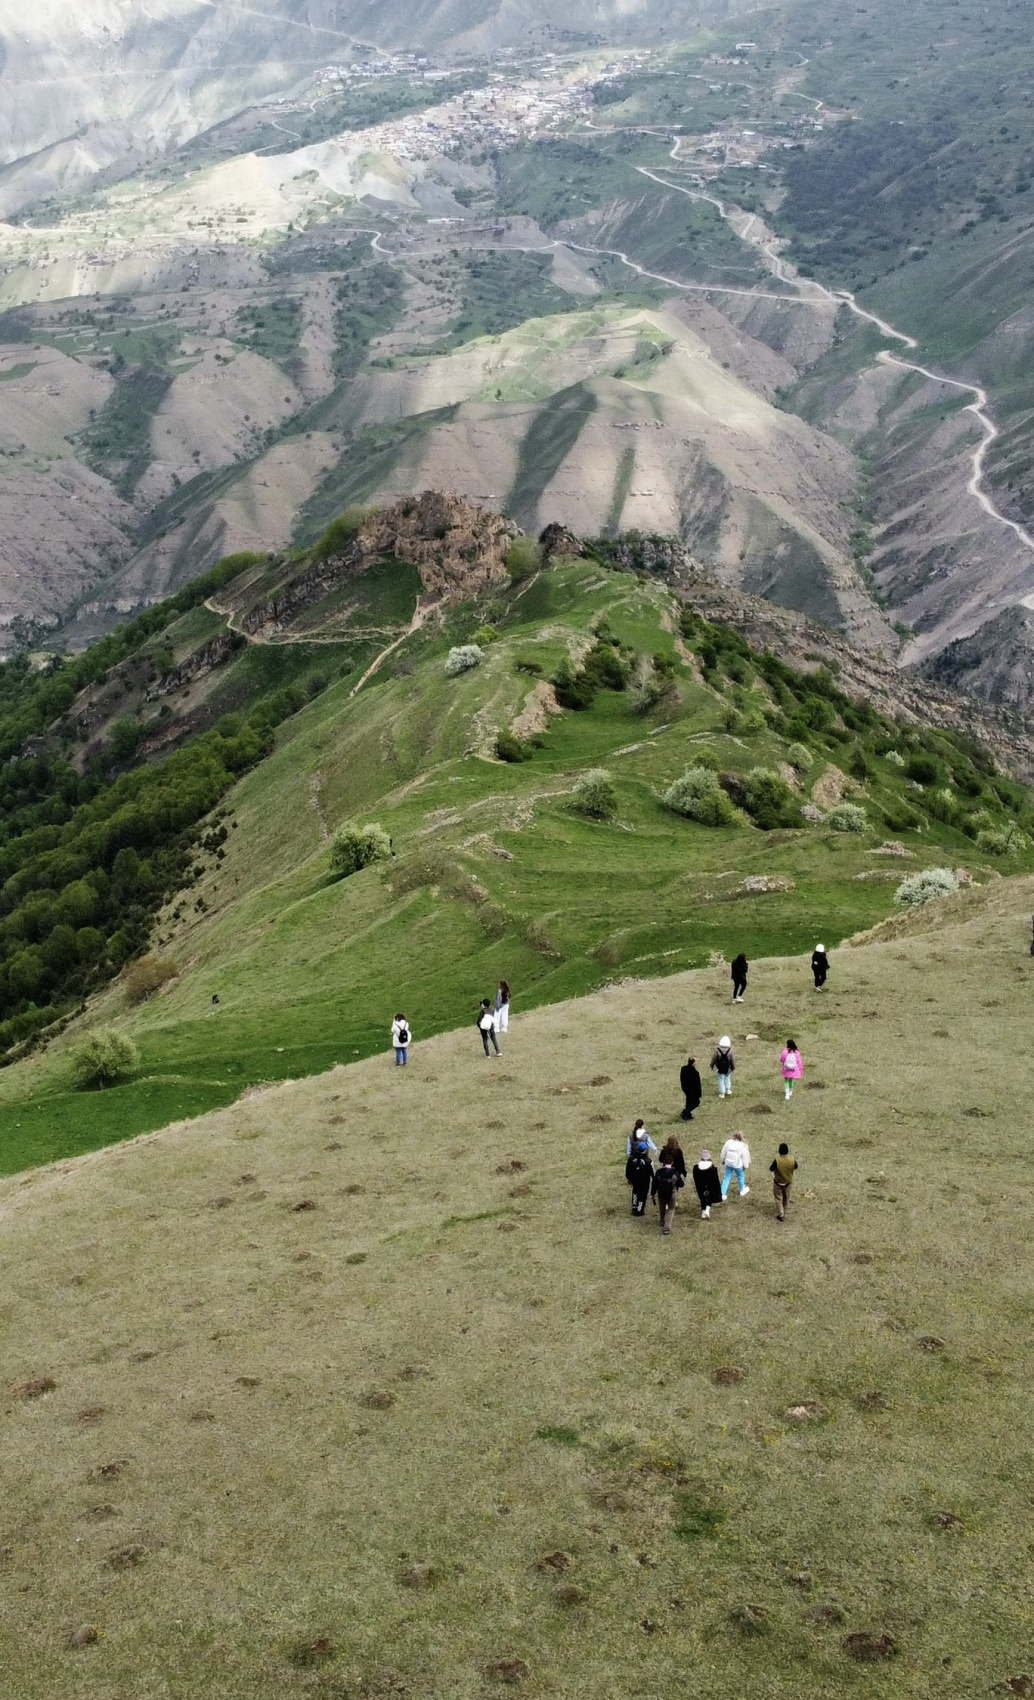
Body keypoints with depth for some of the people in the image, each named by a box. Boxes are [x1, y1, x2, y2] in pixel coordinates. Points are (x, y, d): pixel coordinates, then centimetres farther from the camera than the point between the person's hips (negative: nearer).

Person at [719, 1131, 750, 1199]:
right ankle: (742, 1190, 47)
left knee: (726, 1178, 14)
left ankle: (723, 1194, 12)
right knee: (741, 1176, 25)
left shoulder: (728, 1142, -18)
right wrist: (746, 1166, 4)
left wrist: (723, 1160, 16)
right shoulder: (743, 1146, -26)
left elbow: (723, 1153, -3)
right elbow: (745, 1157, -13)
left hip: (728, 1164, 2)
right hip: (738, 1165, -2)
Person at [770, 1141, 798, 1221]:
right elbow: (795, 1167, -1)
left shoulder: (776, 1160, -31)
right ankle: (783, 1211, 47)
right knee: (786, 1197, 26)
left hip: (778, 1182, -3)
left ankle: (781, 1215, 21)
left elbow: (771, 1169, -14)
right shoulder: (792, 1160, -23)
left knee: (779, 1198, 17)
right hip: (788, 1182, 3)